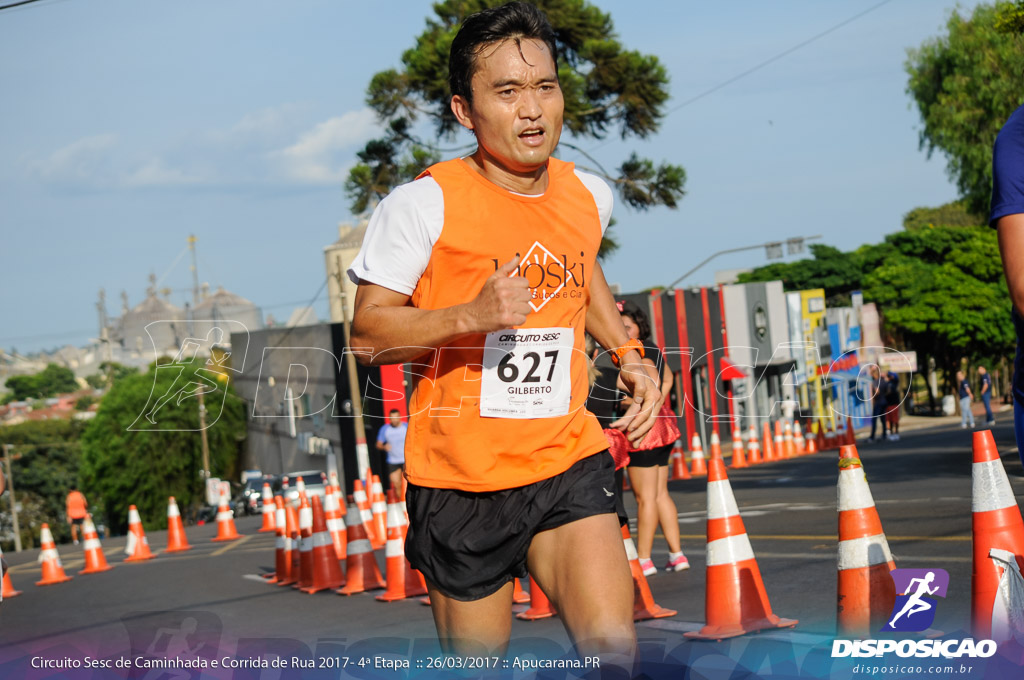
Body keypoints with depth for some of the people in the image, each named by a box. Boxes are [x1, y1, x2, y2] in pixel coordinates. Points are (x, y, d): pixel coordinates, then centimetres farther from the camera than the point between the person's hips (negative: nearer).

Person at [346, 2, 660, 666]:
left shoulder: (590, 195, 5)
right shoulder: (425, 203, -12)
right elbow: (367, 333, -12)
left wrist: (628, 351, 14)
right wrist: (471, 315, -27)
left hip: (569, 464, 3)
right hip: (461, 479, -3)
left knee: (614, 649, -15)